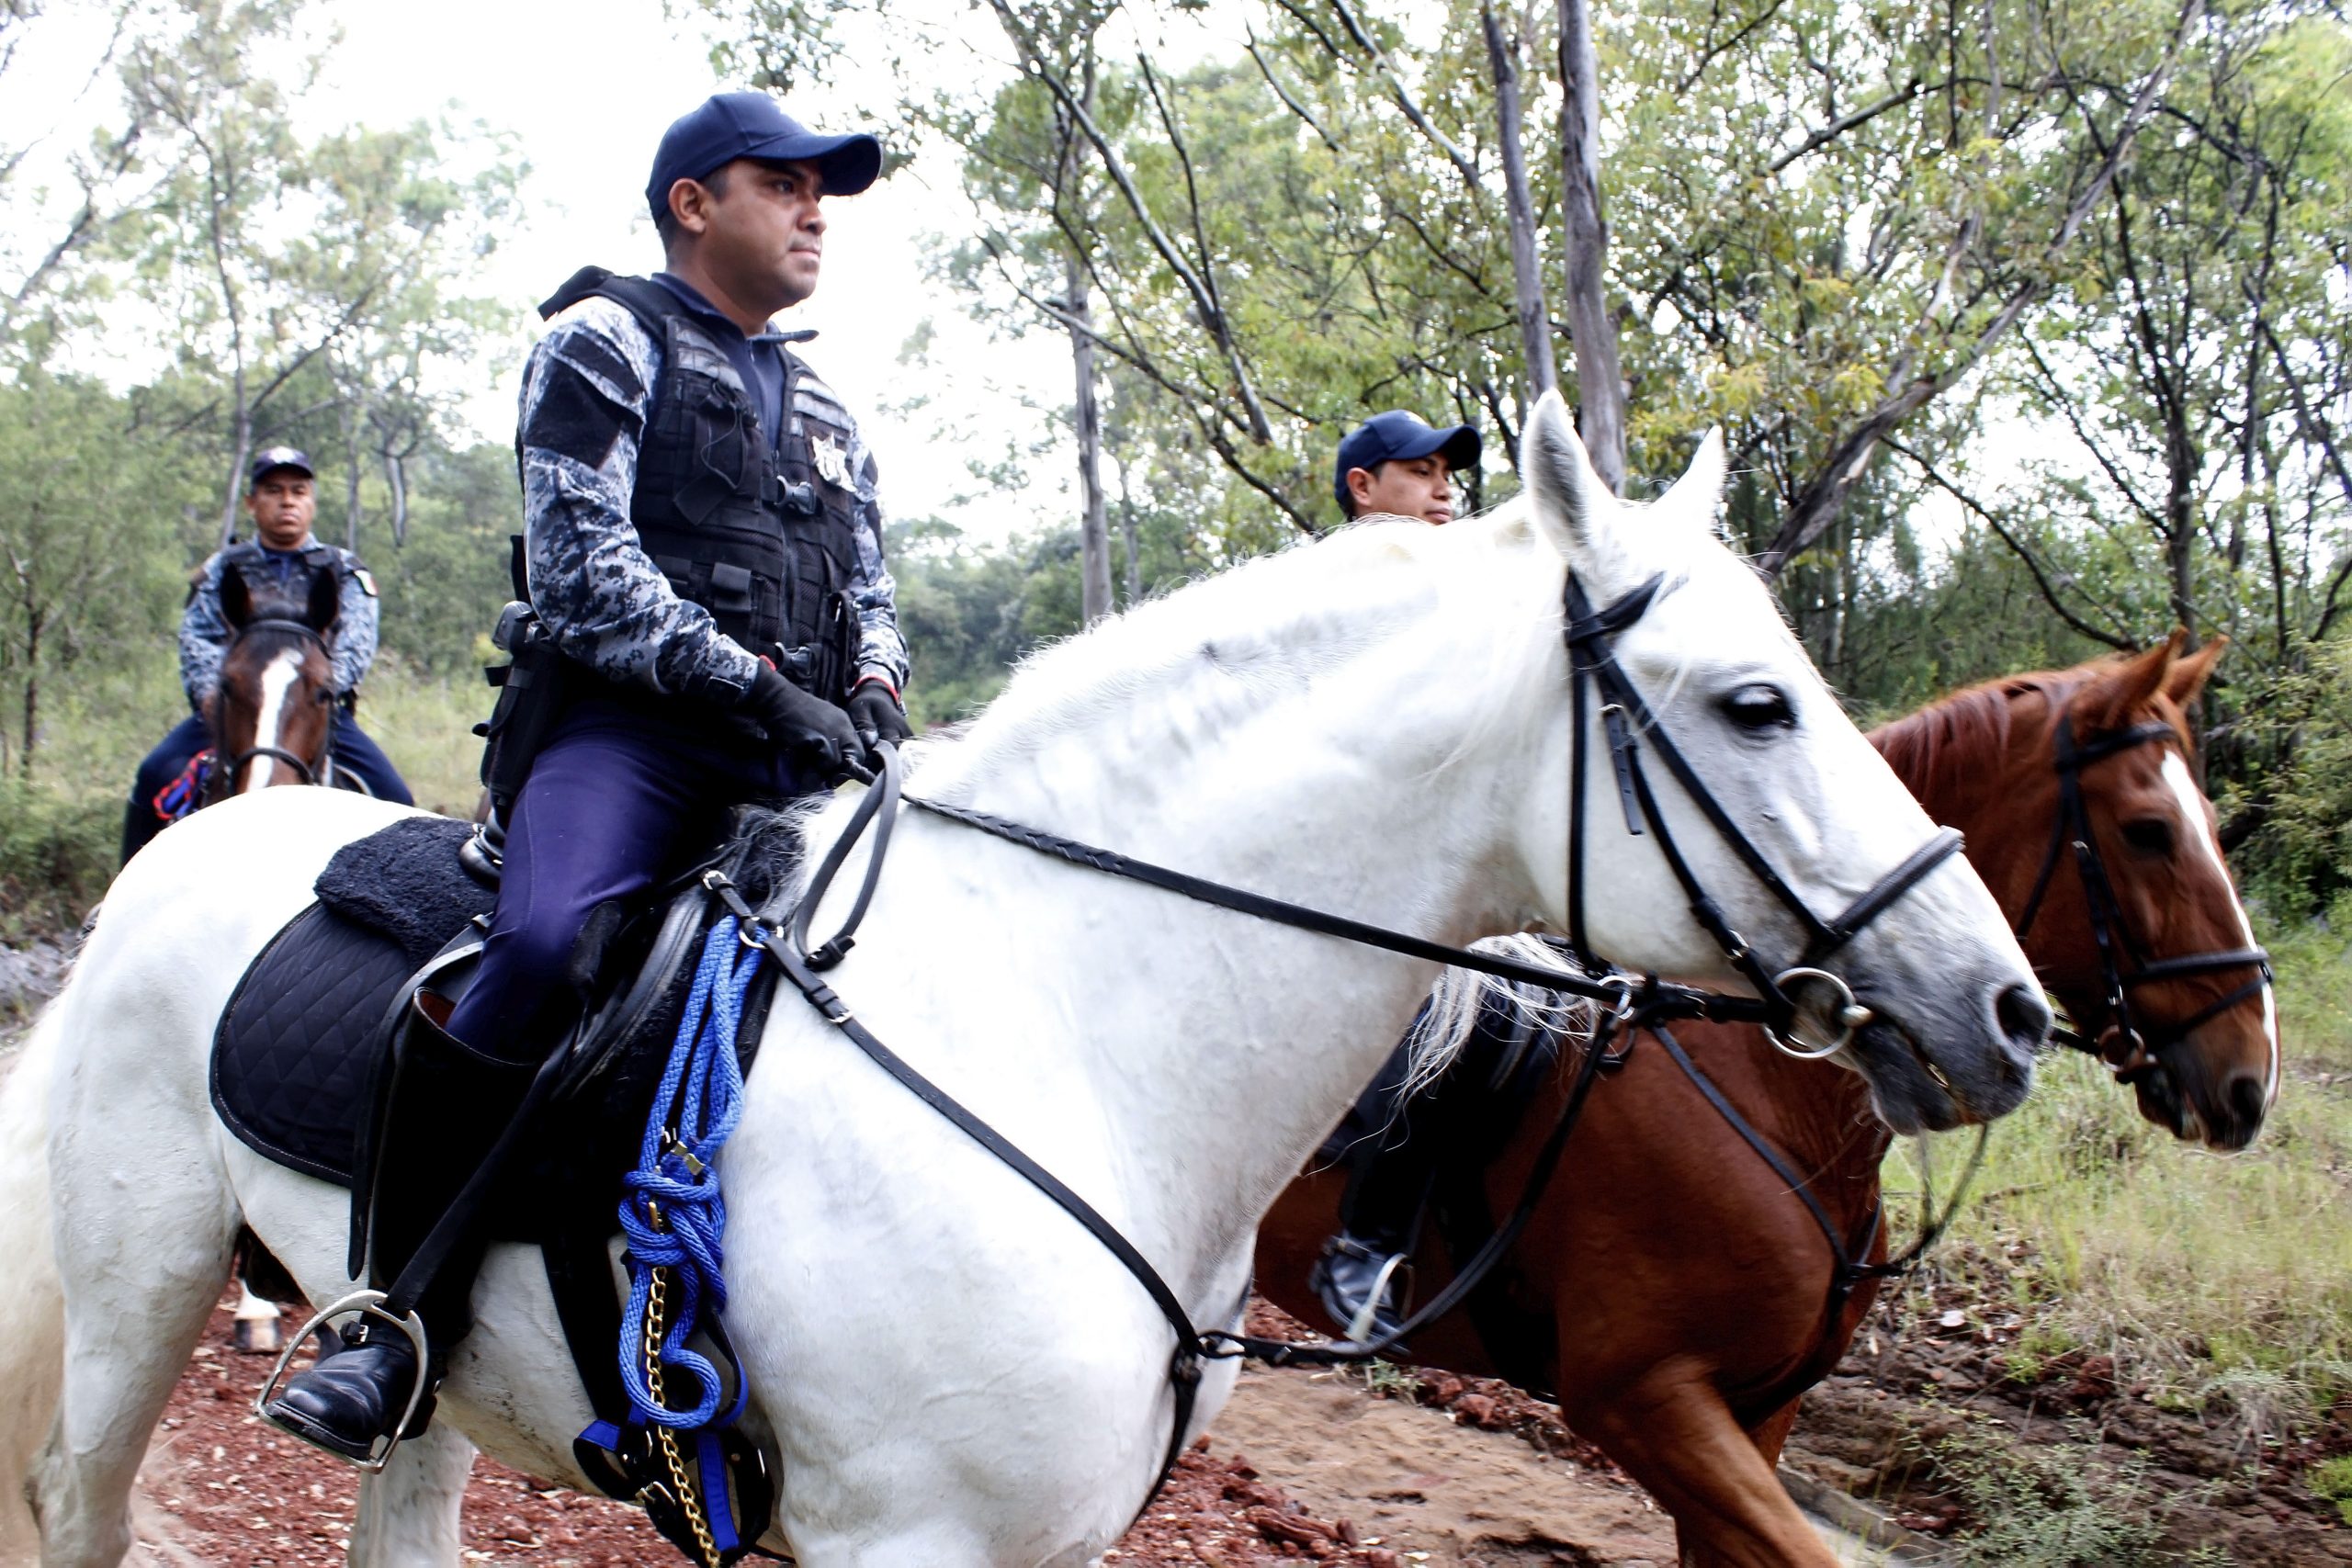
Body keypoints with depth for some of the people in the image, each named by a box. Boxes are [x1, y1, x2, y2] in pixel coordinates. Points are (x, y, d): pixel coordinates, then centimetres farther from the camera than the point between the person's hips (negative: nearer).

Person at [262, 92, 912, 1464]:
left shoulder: (823, 408, 27)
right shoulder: (608, 344, 5)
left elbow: (871, 591, 27)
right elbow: (584, 568, -8)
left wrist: (873, 694, 3)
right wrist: (762, 690, -17)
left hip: (800, 749, 7)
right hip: (633, 728, -6)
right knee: (540, 945, -35)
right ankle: (401, 1316, -26)